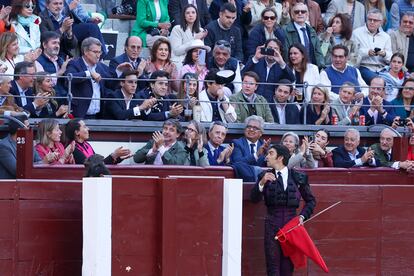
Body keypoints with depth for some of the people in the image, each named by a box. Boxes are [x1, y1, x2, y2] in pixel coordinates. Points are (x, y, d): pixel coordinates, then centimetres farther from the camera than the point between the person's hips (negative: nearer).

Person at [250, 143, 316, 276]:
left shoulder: (298, 177, 4)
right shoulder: (266, 176, 6)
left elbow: (310, 200, 13)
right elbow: (254, 199, -5)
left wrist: (302, 216, -1)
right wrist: (262, 183, -20)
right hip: (272, 224, 0)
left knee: (288, 264, 3)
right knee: (273, 265, -3)